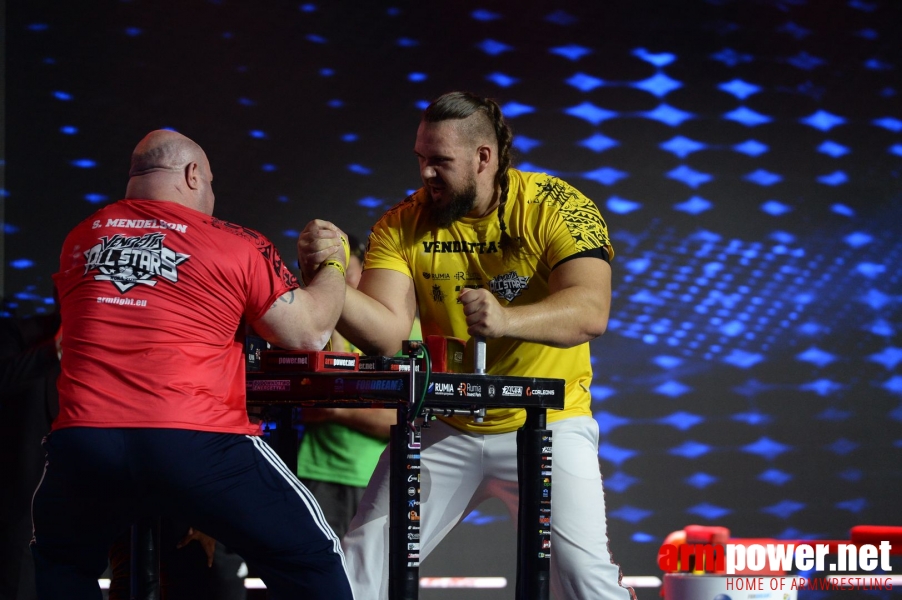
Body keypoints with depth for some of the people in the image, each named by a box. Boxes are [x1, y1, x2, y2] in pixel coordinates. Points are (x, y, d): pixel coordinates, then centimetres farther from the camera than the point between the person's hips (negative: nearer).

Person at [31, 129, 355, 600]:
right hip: (195, 442, -3)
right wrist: (334, 265, 26)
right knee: (310, 560, 10)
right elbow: (310, 334, 7)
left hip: (82, 440, 4)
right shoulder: (237, 246, 4)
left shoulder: (79, 240, 17)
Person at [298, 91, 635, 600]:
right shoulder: (402, 226, -5)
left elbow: (591, 312, -26)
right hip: (445, 429, 3)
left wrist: (507, 319, -43)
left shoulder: (554, 207, -13)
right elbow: (386, 333, -15)